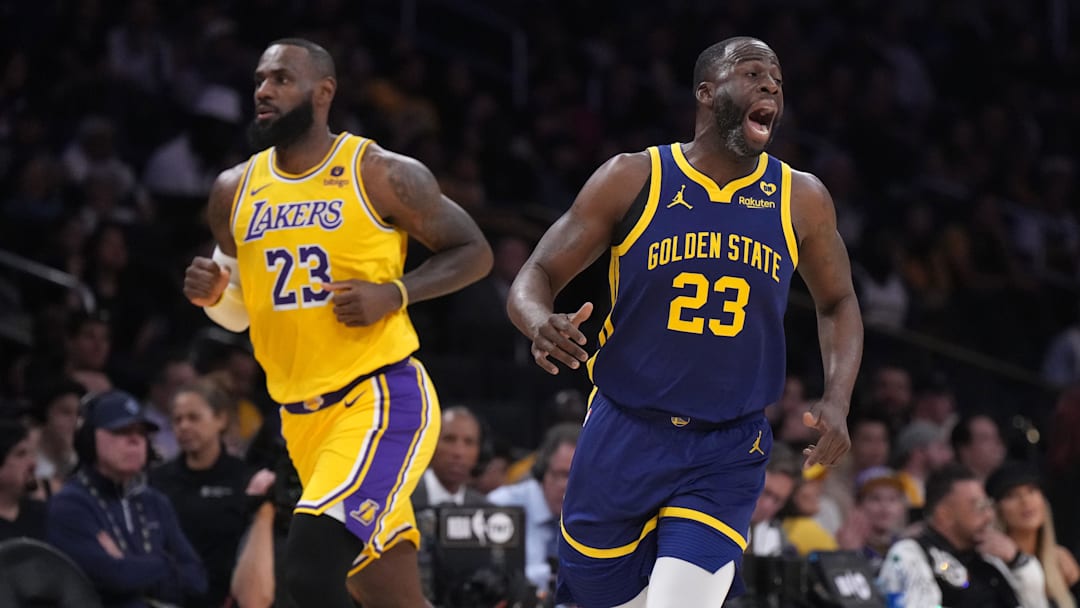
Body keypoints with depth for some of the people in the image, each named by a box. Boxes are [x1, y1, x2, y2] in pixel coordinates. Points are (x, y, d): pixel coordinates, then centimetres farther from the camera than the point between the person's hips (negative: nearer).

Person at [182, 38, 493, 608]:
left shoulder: (382, 175, -7)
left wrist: (392, 294, -14)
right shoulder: (234, 191, 8)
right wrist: (213, 294, -4)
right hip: (301, 413, 6)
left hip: (381, 396, -6)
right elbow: (241, 309, 20)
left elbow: (474, 252, 1)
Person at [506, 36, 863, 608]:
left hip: (726, 454, 0)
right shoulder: (633, 179, -4)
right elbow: (535, 277, -2)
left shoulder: (801, 200, 1)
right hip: (624, 436, 0)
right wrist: (543, 326, -27)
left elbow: (837, 303, 16)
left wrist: (836, 401, -1)